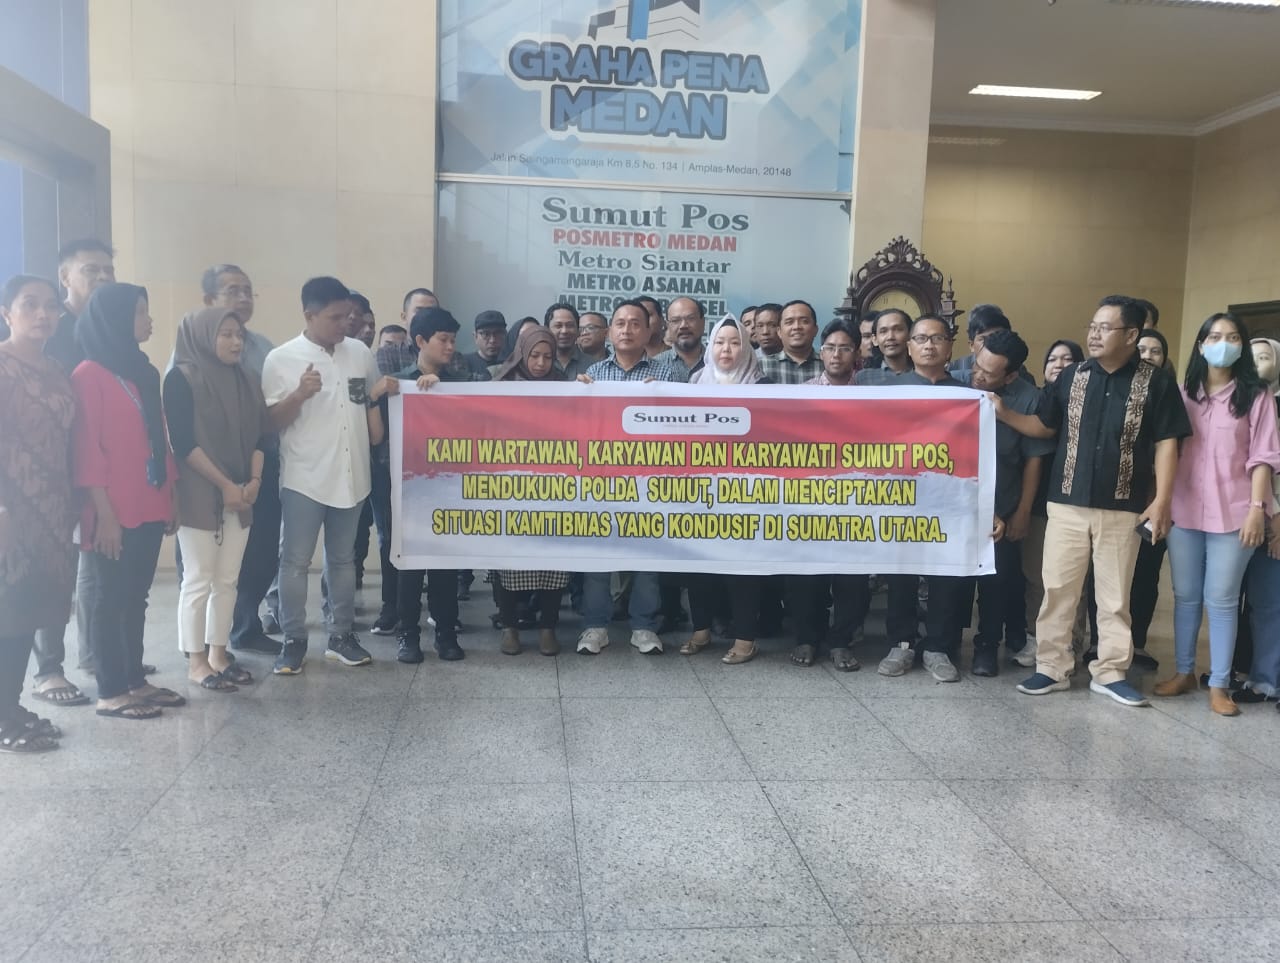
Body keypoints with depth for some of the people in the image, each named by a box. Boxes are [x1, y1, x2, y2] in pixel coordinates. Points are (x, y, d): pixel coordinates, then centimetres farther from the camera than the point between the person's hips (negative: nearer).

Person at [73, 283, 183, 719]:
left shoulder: (145, 371, 15)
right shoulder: (89, 375, -8)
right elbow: (87, 448, -13)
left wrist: (170, 497, 14)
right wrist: (104, 512, -16)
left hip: (149, 508, 7)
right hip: (114, 512, -7)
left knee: (135, 597, 12)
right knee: (110, 597, 1)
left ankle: (135, 679, 21)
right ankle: (110, 692, 9)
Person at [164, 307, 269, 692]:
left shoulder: (247, 381, 12)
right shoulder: (182, 378, -6)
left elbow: (260, 434, 11)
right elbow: (182, 442, -12)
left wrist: (254, 480, -4)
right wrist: (224, 485, -14)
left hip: (241, 495, 6)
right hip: (199, 494, -6)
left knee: (227, 581, 9)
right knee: (198, 581, -1)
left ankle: (218, 654, 18)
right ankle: (196, 662, 8)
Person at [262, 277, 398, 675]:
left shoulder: (361, 353, 5)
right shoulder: (281, 359, -6)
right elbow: (271, 422, -7)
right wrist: (300, 394, -22)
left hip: (350, 475, 4)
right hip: (304, 478, -3)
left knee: (343, 559, 13)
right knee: (295, 561, 2)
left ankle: (341, 635, 23)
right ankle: (293, 640, 13)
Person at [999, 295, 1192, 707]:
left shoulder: (1156, 383, -1)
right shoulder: (1072, 377, 6)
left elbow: (1166, 444, -2)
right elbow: (1043, 426, 12)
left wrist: (1161, 501, -8)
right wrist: (1003, 413, -4)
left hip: (1122, 509, -2)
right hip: (1066, 505, 2)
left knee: (1115, 594, 8)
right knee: (1057, 589, 4)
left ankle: (1110, 672, 19)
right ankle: (1052, 668, 14)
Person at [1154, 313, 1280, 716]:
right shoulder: (1183, 392, 9)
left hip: (1233, 513, -3)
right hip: (1183, 510, 3)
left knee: (1222, 599, 1)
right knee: (1185, 595, 10)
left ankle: (1219, 683, 10)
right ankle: (1184, 672, 22)